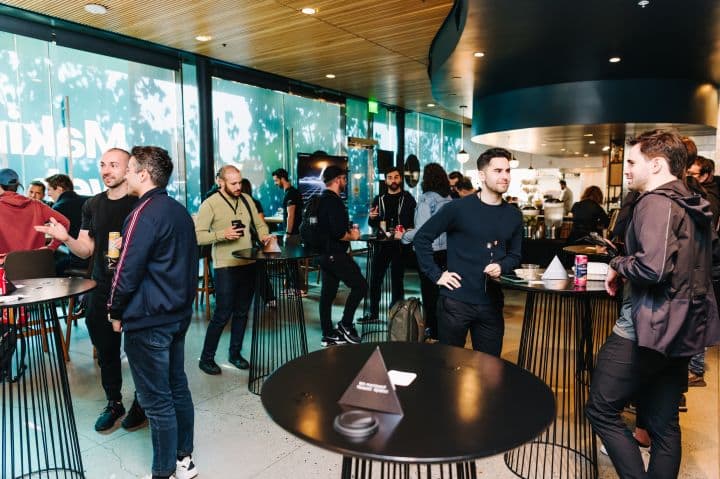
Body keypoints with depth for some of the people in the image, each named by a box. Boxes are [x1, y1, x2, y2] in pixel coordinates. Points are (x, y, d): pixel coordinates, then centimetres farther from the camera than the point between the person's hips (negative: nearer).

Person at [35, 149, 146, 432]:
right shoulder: (92, 205, 8)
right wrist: (65, 238, -10)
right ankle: (113, 403, 32)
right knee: (106, 350, 13)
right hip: (101, 289, 5)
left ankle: (141, 404, 26)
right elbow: (85, 250, 9)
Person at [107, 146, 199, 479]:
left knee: (157, 400, 3)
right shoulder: (180, 211, 10)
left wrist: (116, 311, -2)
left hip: (148, 320, -9)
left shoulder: (145, 213, -17)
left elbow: (127, 270, -16)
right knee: (177, 388, 16)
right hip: (178, 314, 9)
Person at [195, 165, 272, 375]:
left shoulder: (246, 199, 8)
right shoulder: (210, 204, -8)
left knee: (242, 312, 14)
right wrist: (222, 234, -23)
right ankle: (206, 358, 16)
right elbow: (198, 236, -12)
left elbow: (259, 224, 16)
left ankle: (235, 353, 30)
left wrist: (264, 235, -5)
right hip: (226, 267, -6)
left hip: (248, 264, 6)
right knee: (222, 315, -1)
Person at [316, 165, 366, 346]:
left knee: (327, 293, 12)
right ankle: (345, 324, 3)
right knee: (360, 285, -2)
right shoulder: (334, 201, -17)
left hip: (325, 253, 10)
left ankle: (328, 335, 18)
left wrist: (347, 230, 14)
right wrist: (352, 236, -7)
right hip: (336, 254, -10)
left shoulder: (322, 199, 14)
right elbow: (338, 232, -26)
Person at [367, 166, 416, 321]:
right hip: (381, 244, 3)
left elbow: (414, 221, 0)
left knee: (397, 280, 5)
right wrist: (372, 217, -8)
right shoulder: (379, 199, 12)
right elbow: (372, 224, 14)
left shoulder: (408, 199, 4)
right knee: (375, 279, 2)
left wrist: (406, 232, -18)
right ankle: (373, 313, 12)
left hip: (400, 244, -3)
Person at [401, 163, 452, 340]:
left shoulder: (426, 199, -12)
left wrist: (405, 236, -1)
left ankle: (432, 331, 13)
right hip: (446, 251, 6)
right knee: (442, 290, 14)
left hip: (429, 252, -6)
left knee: (429, 292, 4)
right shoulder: (449, 199, 6)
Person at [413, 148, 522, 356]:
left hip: (491, 304, 5)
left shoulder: (514, 215, 7)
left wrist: (501, 267, -8)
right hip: (456, 301, -4)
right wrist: (436, 275, -9)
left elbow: (514, 255, 14)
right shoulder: (459, 208, -9)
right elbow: (422, 238, -5)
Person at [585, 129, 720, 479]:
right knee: (664, 422, 18)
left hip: (649, 328, -10)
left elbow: (654, 267, -30)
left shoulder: (656, 202, -16)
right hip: (682, 329, 10)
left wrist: (618, 265, -12)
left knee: (601, 409, 1)